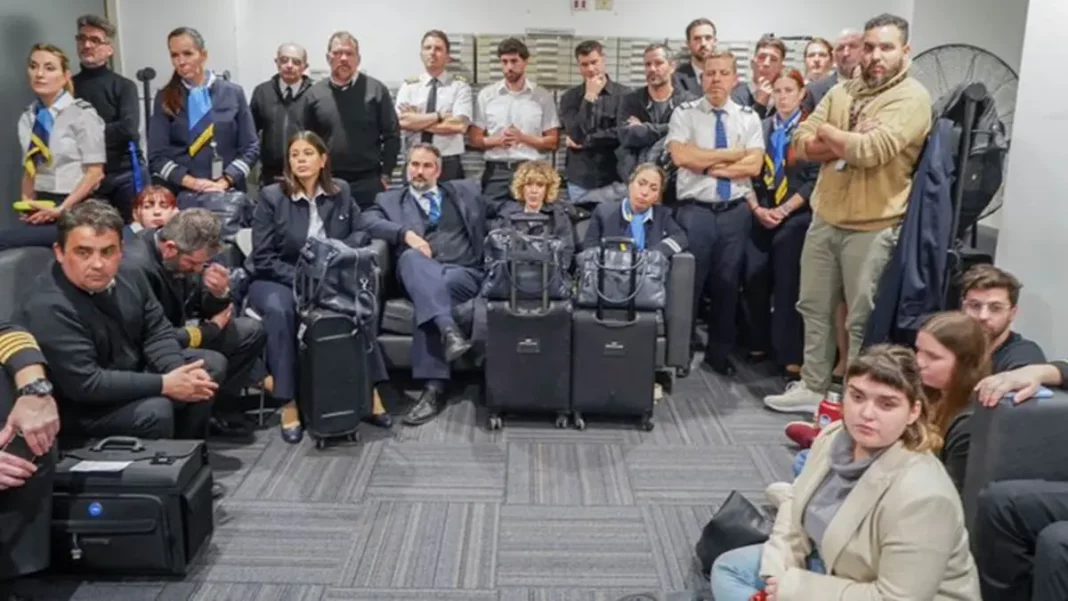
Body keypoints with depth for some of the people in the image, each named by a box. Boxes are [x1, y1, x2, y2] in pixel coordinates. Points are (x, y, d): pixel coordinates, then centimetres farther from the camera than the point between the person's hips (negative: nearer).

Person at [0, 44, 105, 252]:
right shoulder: (27, 119, 11)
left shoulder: (82, 115, -5)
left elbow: (95, 173, -9)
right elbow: (30, 169, 17)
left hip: (76, 208, -5)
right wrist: (27, 205, -2)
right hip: (43, 207, 6)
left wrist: (61, 210, -14)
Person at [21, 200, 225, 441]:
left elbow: (157, 333, 1)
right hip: (83, 407, -8)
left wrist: (179, 372, -20)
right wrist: (164, 385, -29)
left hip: (135, 371, 8)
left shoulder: (129, 278, -5)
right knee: (155, 411, -32)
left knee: (212, 364, 5)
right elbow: (85, 385, -32)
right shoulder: (48, 309, -30)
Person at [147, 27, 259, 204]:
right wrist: (191, 182, -13)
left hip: (229, 192, 0)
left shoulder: (233, 93, 4)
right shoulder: (165, 99, 5)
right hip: (183, 194, 0)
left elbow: (250, 148, 3)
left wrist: (224, 181, -10)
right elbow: (157, 156, 1)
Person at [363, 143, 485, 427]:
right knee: (411, 257, -36)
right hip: (420, 276, 0)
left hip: (464, 272, 0)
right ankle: (449, 331, -52)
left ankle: (434, 387, -39)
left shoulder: (465, 191, 25)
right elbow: (368, 221, 2)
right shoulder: (390, 200, 22)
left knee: (427, 301, -34)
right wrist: (406, 233, -14)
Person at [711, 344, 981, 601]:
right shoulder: (834, 438, -8)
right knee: (728, 568, 8)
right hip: (830, 566, 8)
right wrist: (777, 574, -7)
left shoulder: (920, 496, -31)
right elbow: (797, 504, 7)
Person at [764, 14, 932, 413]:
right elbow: (802, 145, 1)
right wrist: (850, 142, -15)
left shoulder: (912, 98, -10)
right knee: (815, 308, 14)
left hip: (872, 227, -6)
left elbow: (872, 151, -25)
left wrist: (828, 133, -7)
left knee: (863, 320, 5)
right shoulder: (842, 92, 10)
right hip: (824, 218, 6)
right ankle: (812, 388, 27)